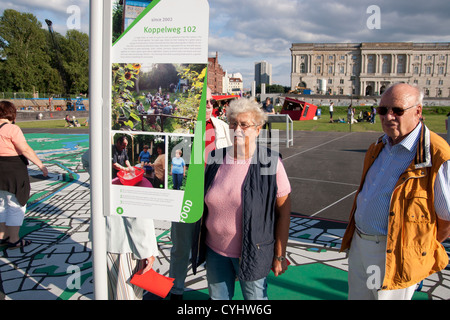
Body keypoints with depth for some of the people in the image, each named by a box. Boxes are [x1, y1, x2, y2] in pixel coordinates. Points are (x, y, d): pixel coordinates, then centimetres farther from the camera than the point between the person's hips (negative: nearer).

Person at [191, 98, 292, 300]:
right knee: (218, 296, 20)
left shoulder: (271, 163, -13)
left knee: (255, 297, 12)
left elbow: (283, 211, -10)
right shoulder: (215, 158, -1)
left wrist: (280, 255, -8)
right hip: (215, 248, 4)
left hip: (252, 252, -4)